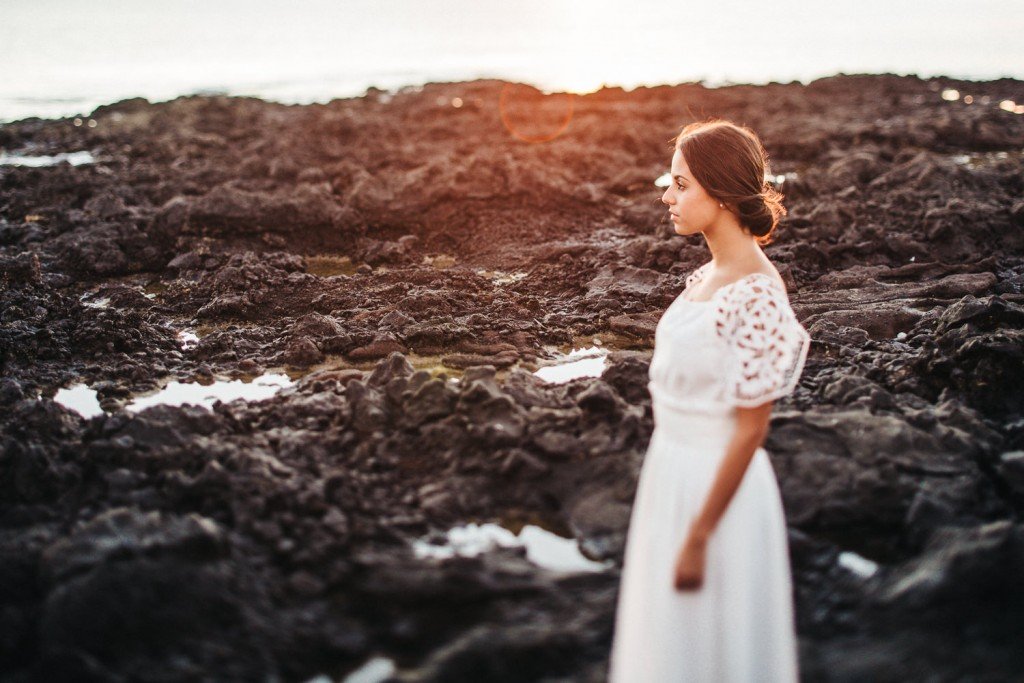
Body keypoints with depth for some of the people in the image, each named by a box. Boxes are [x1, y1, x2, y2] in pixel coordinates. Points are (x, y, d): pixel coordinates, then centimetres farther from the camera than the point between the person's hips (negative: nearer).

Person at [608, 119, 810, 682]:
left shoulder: (757, 296, -22)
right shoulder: (704, 277, 4)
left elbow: (749, 429, -21)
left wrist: (697, 537, -18)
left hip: (719, 487, -8)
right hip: (672, 468, 8)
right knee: (666, 634, 22)